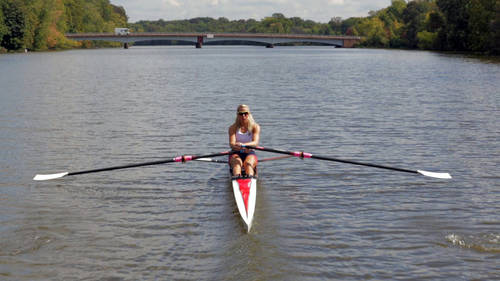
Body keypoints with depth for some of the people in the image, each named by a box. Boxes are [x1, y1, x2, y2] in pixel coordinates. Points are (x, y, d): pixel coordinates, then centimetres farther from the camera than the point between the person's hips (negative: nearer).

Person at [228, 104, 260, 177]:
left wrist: (243, 144, -37)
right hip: (236, 154, 0)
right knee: (237, 163, -34)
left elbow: (255, 142, -16)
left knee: (248, 163, -34)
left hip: (250, 153, 0)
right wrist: (235, 146, -39)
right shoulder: (233, 128, 3)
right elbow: (231, 143, -13)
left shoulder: (255, 127, 1)